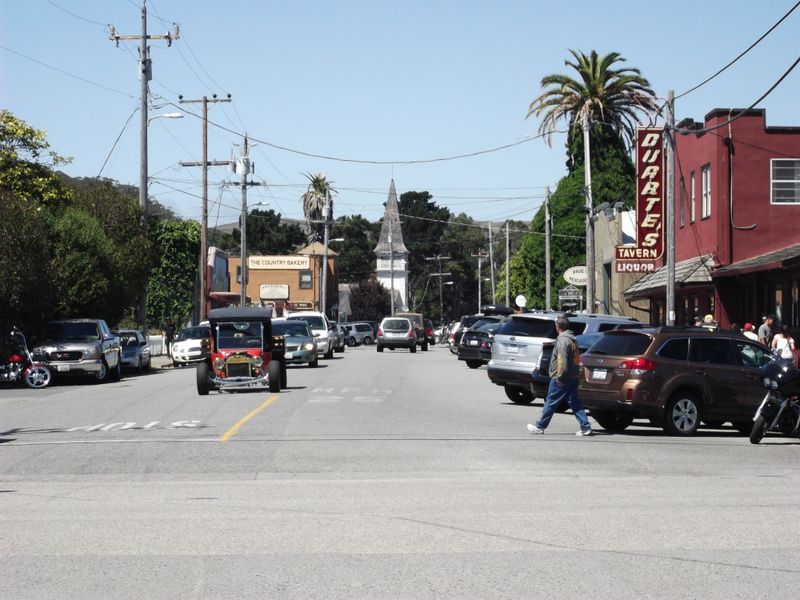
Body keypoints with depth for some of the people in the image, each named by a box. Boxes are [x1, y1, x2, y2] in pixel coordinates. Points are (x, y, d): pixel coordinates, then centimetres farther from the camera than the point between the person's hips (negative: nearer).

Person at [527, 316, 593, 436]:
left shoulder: (562, 339, -15)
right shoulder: (573, 339, 15)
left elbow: (562, 360, -23)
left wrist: (560, 377, -21)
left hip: (562, 379, -9)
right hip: (573, 377, 9)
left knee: (550, 402, 1)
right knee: (575, 403, 8)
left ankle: (539, 426, 9)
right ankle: (586, 427, 1)